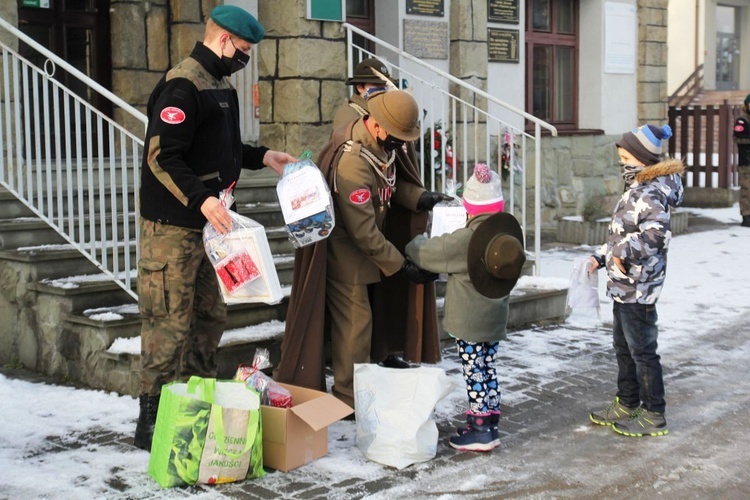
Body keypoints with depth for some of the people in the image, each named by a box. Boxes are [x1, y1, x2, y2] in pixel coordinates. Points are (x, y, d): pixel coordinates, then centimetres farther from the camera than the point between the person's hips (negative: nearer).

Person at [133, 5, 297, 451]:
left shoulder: (220, 86, 16)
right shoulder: (182, 86, -15)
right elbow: (162, 157, -22)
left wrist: (262, 157, 16)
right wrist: (201, 199, -32)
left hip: (207, 224, 10)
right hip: (172, 226, -10)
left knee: (211, 317, 13)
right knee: (170, 324, -6)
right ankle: (152, 421, 3)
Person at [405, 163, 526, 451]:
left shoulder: (464, 239, -20)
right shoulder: (508, 231, 0)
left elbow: (428, 253, -12)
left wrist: (415, 243, 13)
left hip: (469, 322, -7)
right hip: (494, 319, 7)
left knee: (474, 374, -1)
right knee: (488, 370, 15)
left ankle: (479, 430, 4)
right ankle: (490, 425, 23)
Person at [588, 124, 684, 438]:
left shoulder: (650, 194, -19)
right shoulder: (636, 190, 13)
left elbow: (657, 234, -34)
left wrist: (624, 250, -34)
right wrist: (600, 258, 18)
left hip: (638, 288, -11)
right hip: (623, 286, 11)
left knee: (642, 351, -1)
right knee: (623, 347, 20)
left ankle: (654, 417, 11)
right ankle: (626, 405, 34)